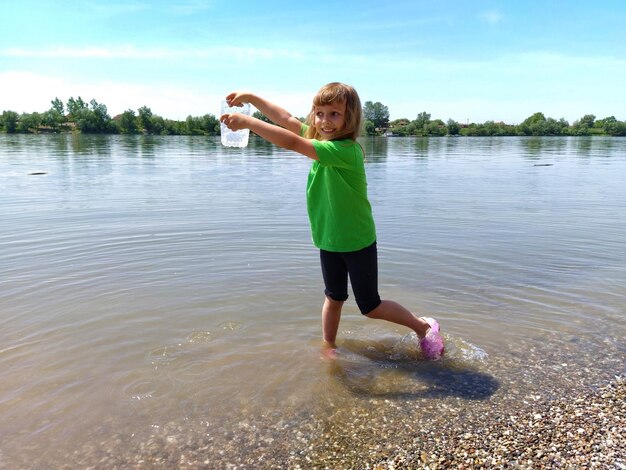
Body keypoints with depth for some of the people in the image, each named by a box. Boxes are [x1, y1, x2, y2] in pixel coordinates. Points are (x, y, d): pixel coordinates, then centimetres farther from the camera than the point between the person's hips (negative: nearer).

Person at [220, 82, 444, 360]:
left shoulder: (345, 150, -28)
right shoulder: (325, 140, -3)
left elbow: (292, 143, -34)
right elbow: (286, 119, 2)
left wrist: (247, 122, -31)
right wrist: (250, 97, -4)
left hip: (357, 242, -7)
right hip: (328, 239, 7)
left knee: (370, 307, 8)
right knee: (334, 298, 20)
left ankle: (423, 327, 29)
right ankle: (328, 347, 38)